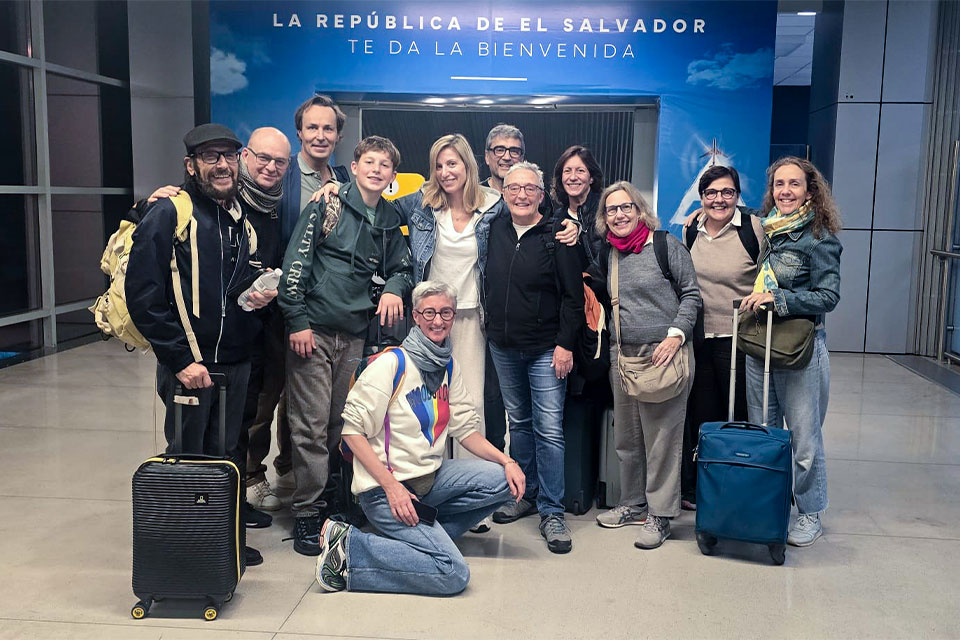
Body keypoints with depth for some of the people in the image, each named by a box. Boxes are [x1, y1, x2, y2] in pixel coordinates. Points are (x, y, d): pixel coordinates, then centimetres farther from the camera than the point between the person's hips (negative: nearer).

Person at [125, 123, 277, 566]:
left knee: (226, 458, 17)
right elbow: (143, 297, -15)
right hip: (189, 365, -6)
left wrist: (260, 293, 0)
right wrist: (181, 359, -17)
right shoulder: (167, 214, -11)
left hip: (236, 360, 7)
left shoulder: (241, 217, 12)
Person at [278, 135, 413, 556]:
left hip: (355, 335, 5)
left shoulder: (389, 221, 13)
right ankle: (307, 513, 6)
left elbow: (400, 266, 23)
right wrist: (297, 321, -11)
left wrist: (394, 287, -1)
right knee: (311, 426, -3)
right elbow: (296, 261, -6)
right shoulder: (327, 205, -1)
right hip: (313, 331, -4)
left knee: (343, 424, 10)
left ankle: (335, 501, 23)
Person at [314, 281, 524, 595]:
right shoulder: (392, 363, -14)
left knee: (505, 481, -8)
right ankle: (349, 548, -9)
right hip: (384, 487, -8)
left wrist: (506, 461, -4)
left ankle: (427, 534, 1)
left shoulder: (450, 366, 9)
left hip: (430, 477, 8)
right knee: (454, 573, -19)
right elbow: (352, 430, -16)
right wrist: (392, 486, -22)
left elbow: (465, 427, 12)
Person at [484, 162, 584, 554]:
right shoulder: (495, 230, 5)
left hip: (546, 349, -5)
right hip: (503, 346, 5)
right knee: (518, 421, 15)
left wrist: (565, 344, -13)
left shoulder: (556, 236, -8)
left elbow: (573, 296, -9)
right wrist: (491, 325, 9)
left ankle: (551, 511, 3)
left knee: (549, 429, -6)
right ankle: (526, 494, 29)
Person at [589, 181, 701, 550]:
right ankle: (633, 504, 28)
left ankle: (660, 514, 9)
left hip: (664, 353, -6)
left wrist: (676, 334, -13)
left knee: (662, 435, -2)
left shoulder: (666, 245, -2)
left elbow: (691, 294, -1)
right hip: (622, 354, 6)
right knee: (626, 436, 12)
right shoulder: (607, 254, 12)